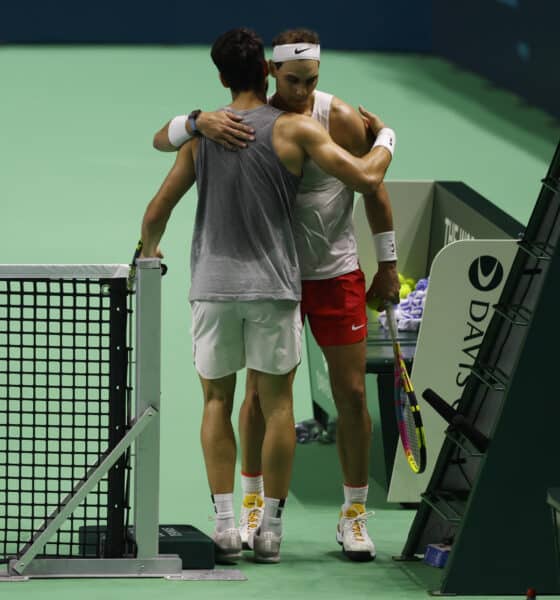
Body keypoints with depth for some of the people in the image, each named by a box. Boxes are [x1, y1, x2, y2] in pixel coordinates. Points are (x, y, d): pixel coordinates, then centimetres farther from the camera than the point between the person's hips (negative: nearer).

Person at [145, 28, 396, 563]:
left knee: (217, 400, 12)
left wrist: (149, 253, 30)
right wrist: (384, 137, 10)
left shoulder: (202, 133, 5)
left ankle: (225, 523, 4)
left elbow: (156, 213, 9)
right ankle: (269, 528, 5)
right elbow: (365, 179, -10)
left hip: (213, 284, 2)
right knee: (275, 403, 7)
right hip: (272, 283, -2)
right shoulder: (293, 129, -5)